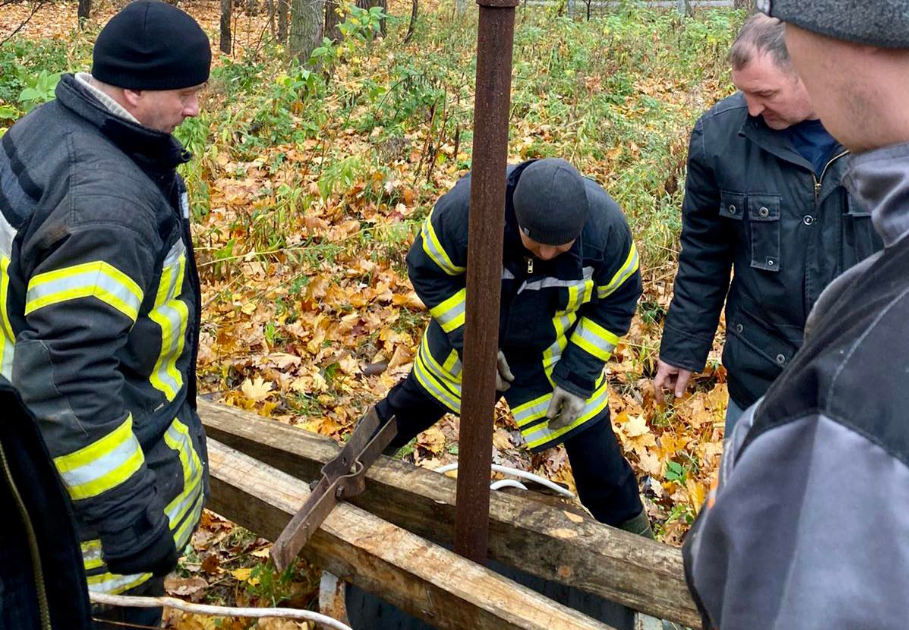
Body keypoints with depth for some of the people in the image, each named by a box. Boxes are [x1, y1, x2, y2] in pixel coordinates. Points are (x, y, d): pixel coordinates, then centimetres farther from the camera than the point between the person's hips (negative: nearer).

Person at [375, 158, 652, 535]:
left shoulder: (605, 223, -31)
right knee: (420, 398, 22)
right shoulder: (466, 205, -35)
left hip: (558, 348, 0)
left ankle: (628, 525, 28)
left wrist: (577, 376, -18)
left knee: (589, 437, 2)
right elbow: (429, 270, -18)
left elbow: (617, 301, -14)